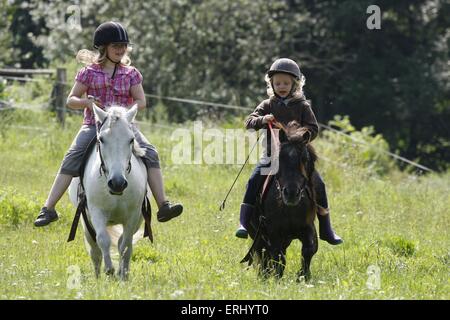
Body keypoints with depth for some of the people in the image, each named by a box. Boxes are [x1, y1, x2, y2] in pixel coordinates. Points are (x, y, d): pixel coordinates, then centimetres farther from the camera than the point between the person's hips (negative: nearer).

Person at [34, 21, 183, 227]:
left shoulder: (130, 73, 8)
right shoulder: (89, 73, 5)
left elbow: (141, 102, 3)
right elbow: (71, 100, 5)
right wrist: (86, 102, -17)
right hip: (94, 125, -1)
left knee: (150, 153, -21)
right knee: (71, 159, -22)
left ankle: (163, 206, -22)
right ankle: (48, 209, -22)